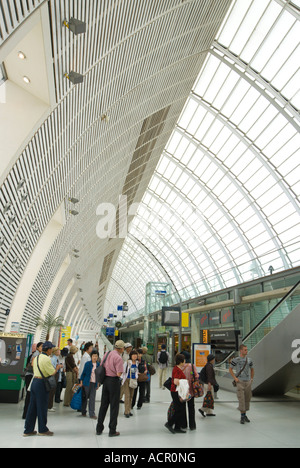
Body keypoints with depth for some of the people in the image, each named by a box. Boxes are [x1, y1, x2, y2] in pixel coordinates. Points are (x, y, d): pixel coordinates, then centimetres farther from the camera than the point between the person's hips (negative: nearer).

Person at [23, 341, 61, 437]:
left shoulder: (36, 357, 10)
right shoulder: (46, 359, -17)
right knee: (42, 407, 4)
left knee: (32, 406, 13)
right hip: (41, 383, -8)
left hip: (34, 381, 8)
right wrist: (57, 368, 4)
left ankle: (28, 430, 20)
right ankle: (42, 430, 16)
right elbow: (52, 373, -15)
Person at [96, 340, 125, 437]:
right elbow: (119, 374, -20)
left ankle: (99, 429, 25)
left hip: (105, 379, 7)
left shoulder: (106, 354, 5)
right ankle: (112, 431, 12)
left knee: (103, 405, 16)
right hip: (114, 381, -7)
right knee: (114, 406, 5)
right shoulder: (118, 358, -18)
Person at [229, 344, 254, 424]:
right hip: (240, 382, -4)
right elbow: (230, 369, 2)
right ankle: (242, 416, 1)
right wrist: (235, 378, -6)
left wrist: (252, 379, 11)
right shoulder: (236, 360, -7)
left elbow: (252, 369, 20)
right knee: (241, 399, -8)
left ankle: (245, 415, 25)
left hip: (248, 382, 4)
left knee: (247, 399, 10)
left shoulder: (249, 360, 5)